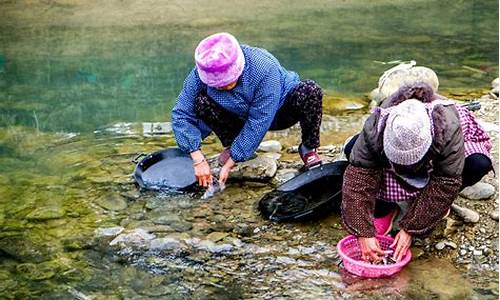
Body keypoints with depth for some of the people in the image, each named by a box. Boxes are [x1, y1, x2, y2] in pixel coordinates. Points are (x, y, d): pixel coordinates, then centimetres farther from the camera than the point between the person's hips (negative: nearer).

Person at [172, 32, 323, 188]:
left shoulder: (265, 70, -36)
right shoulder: (201, 72, -26)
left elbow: (257, 125, -32)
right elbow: (181, 113, -22)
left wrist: (230, 163, -30)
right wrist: (199, 160, -32)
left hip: (277, 112, -2)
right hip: (239, 116, 3)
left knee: (310, 91, -33)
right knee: (202, 102, -26)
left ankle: (308, 148, -7)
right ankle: (231, 144, 0)